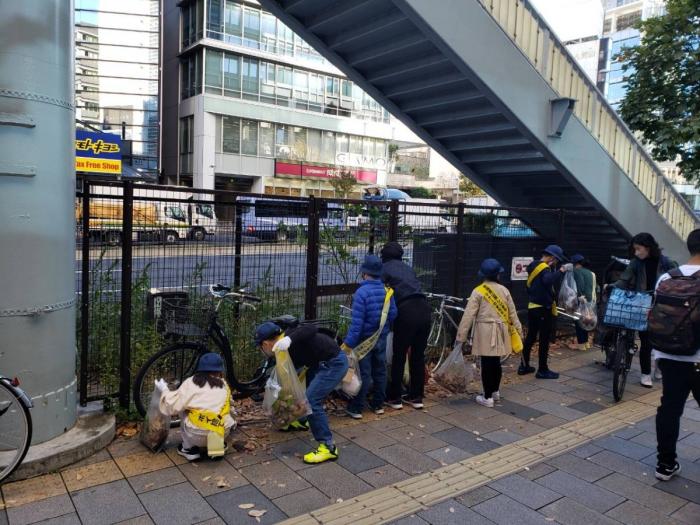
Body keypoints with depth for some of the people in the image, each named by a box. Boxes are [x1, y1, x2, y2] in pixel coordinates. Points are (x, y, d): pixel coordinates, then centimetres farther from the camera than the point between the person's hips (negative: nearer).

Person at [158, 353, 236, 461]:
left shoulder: (191, 383, 4)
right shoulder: (224, 385, 15)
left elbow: (173, 406, 1)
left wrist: (164, 390, 18)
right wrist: (232, 421, 45)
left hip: (196, 436, -3)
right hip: (222, 434, 3)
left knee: (183, 411, 24)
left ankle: (189, 449, 20)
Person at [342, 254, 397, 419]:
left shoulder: (362, 292, -21)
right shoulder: (386, 291, -4)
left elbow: (357, 321, -23)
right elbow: (393, 314, 1)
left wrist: (348, 343, -19)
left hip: (365, 339, -5)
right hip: (381, 338, 6)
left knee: (363, 373, 1)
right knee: (380, 371, 16)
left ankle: (356, 409, 10)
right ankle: (378, 405, 28)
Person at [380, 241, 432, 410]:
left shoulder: (385, 269, 8)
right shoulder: (408, 267, 24)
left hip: (407, 312, -5)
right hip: (424, 308, 5)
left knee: (399, 357, 6)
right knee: (418, 355, 14)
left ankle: (394, 398, 15)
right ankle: (416, 397, 22)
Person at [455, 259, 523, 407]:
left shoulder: (478, 291, -8)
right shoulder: (504, 290, 4)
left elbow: (468, 315, -11)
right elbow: (512, 312, 11)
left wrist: (461, 336, -8)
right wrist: (518, 330, 22)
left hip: (485, 331, -4)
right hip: (499, 330, 4)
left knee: (487, 363, 0)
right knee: (496, 361, 16)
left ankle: (487, 397, 5)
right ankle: (495, 391, 31)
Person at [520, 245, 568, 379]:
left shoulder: (534, 266, 12)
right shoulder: (544, 268, -16)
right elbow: (549, 281, -39)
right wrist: (561, 270, -34)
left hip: (532, 307, 9)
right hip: (543, 308, -9)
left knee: (530, 337, 14)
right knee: (544, 339, -1)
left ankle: (524, 366, 19)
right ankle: (543, 370, 5)